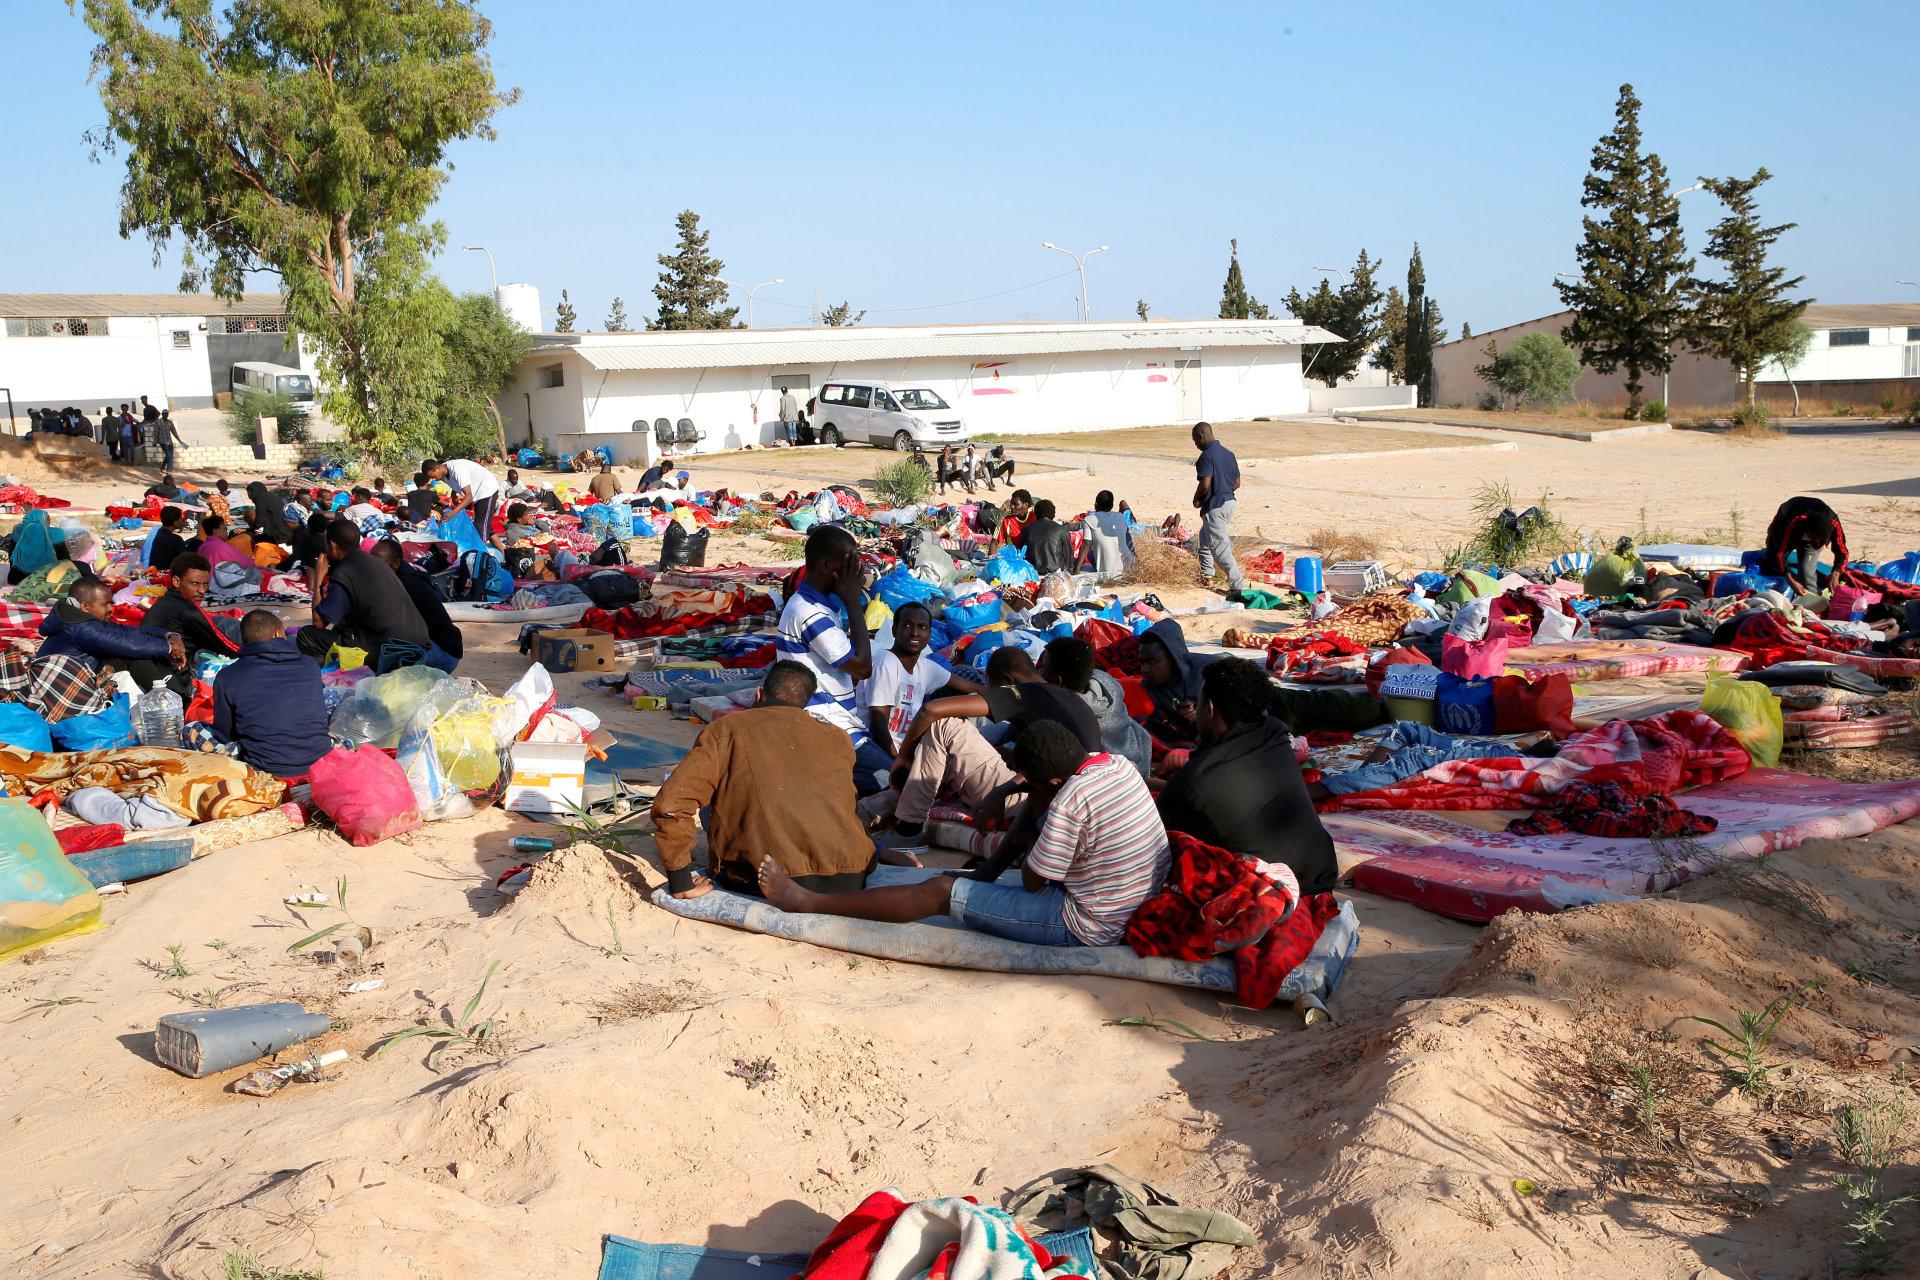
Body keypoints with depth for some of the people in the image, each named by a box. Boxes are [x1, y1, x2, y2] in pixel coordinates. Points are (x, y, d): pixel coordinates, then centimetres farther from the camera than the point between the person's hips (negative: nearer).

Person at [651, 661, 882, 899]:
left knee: (709, 806, 24)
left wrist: (681, 882, 5)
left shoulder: (726, 729, 6)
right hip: (850, 880, 2)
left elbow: (670, 803, -3)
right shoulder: (837, 737, 16)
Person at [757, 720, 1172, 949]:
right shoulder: (1119, 764, 0)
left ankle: (809, 901, 1)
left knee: (942, 891, -5)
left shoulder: (1068, 801, -25)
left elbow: (1032, 881, -14)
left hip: (1089, 927, -9)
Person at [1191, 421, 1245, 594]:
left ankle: (1238, 585, -10)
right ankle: (1206, 577, 33)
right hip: (1229, 502, 10)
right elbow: (1237, 483, 13)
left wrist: (1197, 499, -6)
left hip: (1214, 507, -9)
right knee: (1205, 538, 26)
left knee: (1220, 547, -6)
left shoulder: (1206, 456, -16)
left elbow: (1205, 484, -24)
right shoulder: (1228, 453, 11)